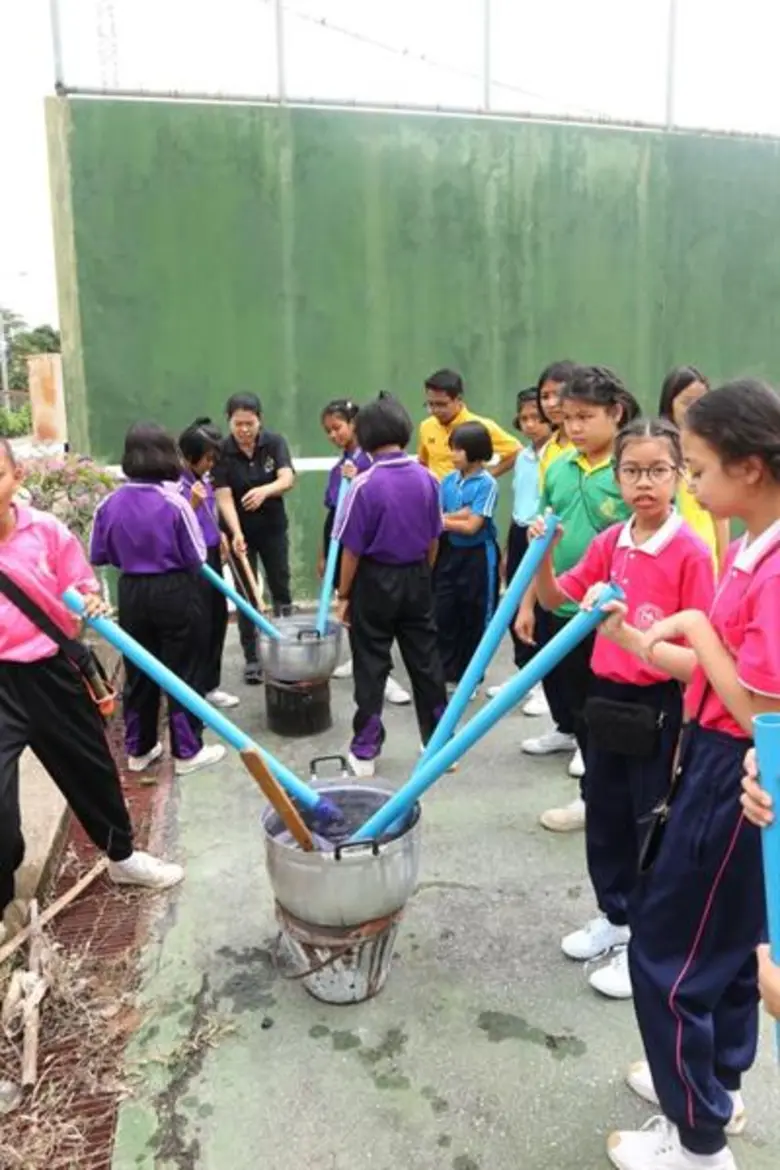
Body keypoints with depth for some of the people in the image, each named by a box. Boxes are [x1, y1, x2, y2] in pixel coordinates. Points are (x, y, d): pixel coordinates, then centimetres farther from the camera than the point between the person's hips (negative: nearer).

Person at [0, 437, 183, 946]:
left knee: (91, 766, 20)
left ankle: (123, 855, 45)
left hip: (51, 671, 3)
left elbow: (80, 592, 6)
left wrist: (92, 604, -16)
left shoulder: (47, 530, -6)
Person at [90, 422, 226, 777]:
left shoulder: (109, 504, -4)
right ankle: (187, 752, 16)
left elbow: (98, 555, 5)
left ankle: (138, 750, 28)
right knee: (183, 672, 8)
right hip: (175, 593, -4)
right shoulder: (174, 502, -17)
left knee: (138, 672, 16)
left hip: (131, 594, 5)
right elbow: (197, 557, -11)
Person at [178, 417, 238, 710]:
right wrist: (193, 503, -30)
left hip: (211, 557, 9)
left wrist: (220, 535, 12)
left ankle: (209, 686, 30)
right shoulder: (177, 485, -18)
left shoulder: (204, 478, 8)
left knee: (218, 621, 16)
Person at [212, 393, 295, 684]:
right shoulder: (222, 452, -15)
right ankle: (252, 658, 11)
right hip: (240, 530, -1)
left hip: (273, 527, 1)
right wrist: (236, 533, -36)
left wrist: (264, 490, -46)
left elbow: (287, 479, -24)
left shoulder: (274, 442, -11)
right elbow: (223, 497, -21)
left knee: (280, 587, 11)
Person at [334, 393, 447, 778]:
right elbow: (433, 539, 5)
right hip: (416, 578, 4)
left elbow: (352, 548, -12)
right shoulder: (426, 478, -3)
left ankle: (364, 751, 14)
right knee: (426, 661, 13)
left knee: (371, 666, 6)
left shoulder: (365, 483, -17)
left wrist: (343, 595, -2)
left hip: (375, 581, -4)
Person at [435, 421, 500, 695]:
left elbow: (472, 526, -17)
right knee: (444, 614, 8)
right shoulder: (448, 481, 5)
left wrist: (444, 520, -6)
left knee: (475, 617, 6)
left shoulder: (487, 484, -12)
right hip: (449, 553, 5)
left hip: (477, 556, -5)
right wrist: (458, 515, -16)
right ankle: (447, 673, 21)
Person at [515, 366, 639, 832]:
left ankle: (594, 795, 25)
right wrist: (528, 603, 10)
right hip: (559, 607, 5)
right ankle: (568, 732, 48)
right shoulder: (559, 468, 5)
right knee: (563, 687, 21)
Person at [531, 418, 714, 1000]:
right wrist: (543, 555, -10)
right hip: (607, 696, 6)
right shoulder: (609, 542, 2)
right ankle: (615, 918, 41)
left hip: (659, 706, -6)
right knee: (604, 817, 19)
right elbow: (555, 599, 9)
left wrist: (688, 733, -16)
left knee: (654, 825, 8)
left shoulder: (691, 553, -16)